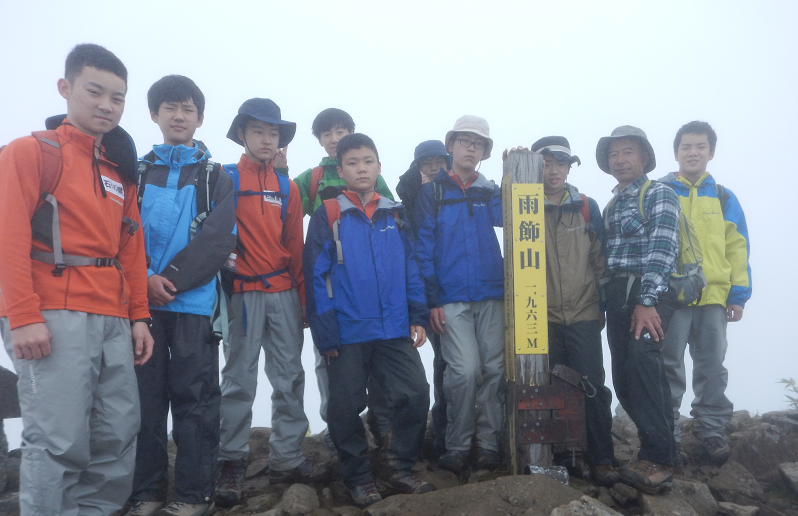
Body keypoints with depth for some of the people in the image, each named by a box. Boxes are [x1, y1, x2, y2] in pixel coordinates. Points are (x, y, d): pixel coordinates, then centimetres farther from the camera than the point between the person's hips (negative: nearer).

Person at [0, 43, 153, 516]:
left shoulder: (121, 171, 20)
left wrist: (139, 316, 12)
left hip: (114, 321, 7)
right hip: (53, 317, -6)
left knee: (120, 435, 6)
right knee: (59, 441, -8)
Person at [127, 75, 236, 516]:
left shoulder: (216, 178, 10)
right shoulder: (136, 173, 14)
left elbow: (217, 240, -3)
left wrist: (170, 279, -14)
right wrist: (145, 280, -14)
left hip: (194, 302, -1)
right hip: (142, 302, 2)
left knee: (195, 399, 1)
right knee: (145, 398, 4)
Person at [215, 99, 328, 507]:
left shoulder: (287, 188, 14)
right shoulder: (225, 179, 2)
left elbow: (295, 247, 13)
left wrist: (302, 297, 11)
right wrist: (225, 263, -14)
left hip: (284, 293, 4)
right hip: (243, 292, -4)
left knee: (289, 378, 7)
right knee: (239, 379, 0)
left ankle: (286, 458, 17)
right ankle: (231, 463, 10)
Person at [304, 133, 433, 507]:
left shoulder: (394, 215, 9)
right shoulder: (327, 216, -2)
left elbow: (410, 267, 10)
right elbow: (316, 277, -6)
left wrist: (418, 317, 2)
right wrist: (325, 333, -11)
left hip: (395, 331, 3)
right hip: (347, 333, -3)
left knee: (415, 394, 0)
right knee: (346, 408, 5)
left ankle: (401, 469, 18)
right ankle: (358, 479, 23)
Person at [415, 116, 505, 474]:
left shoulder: (489, 192, 16)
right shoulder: (432, 193, 6)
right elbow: (424, 249, 1)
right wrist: (432, 299, -6)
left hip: (491, 295, 4)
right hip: (452, 299, -3)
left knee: (494, 370, 2)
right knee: (465, 371, -11)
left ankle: (489, 444, 14)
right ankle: (456, 447, 5)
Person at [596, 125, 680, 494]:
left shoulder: (659, 194, 1)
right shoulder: (611, 206, 24)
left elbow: (661, 249, -11)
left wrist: (647, 301, -21)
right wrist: (605, 304, 14)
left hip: (650, 294, -7)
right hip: (617, 296, 8)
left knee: (641, 359, -23)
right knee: (624, 377, 3)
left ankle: (657, 460, -20)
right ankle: (658, 446, 15)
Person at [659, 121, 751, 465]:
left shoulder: (724, 198, 13)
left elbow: (738, 247, 11)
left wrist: (739, 294, 3)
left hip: (714, 295, 2)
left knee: (711, 366, 7)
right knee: (668, 366, 2)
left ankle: (712, 429, 19)